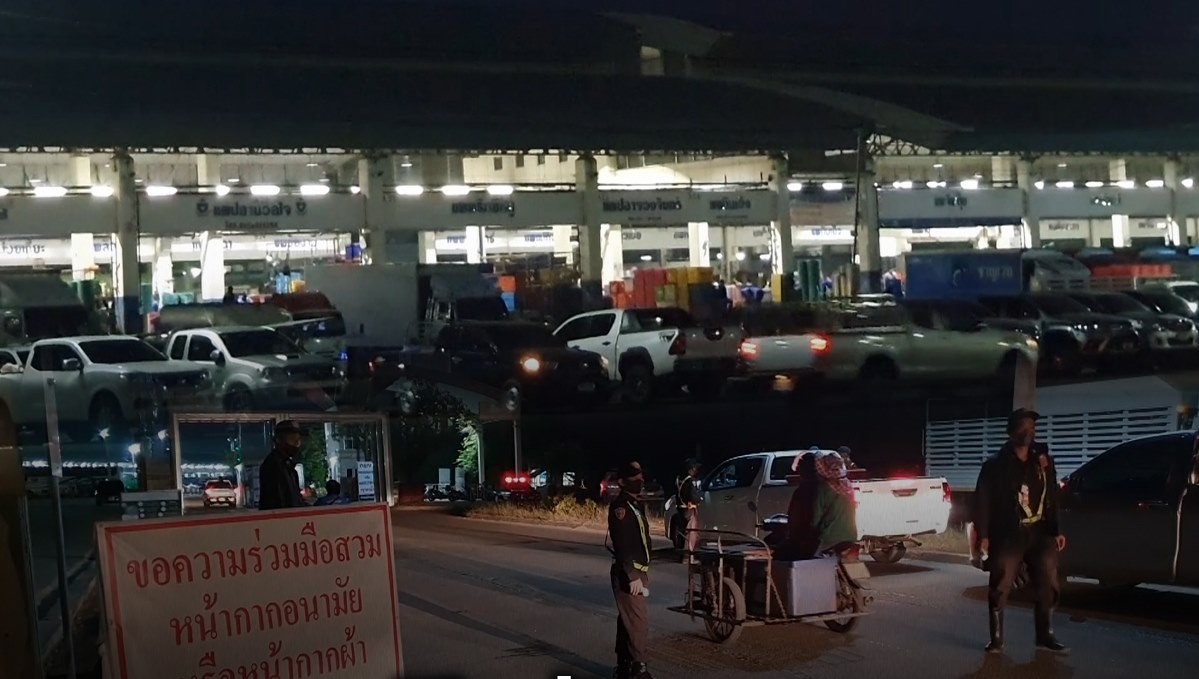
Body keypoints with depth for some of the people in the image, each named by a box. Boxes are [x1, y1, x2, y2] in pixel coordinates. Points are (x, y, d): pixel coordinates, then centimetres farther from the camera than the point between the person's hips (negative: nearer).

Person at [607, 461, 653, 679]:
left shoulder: (636, 505, 15)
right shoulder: (620, 506, -16)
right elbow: (623, 545, -22)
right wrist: (633, 576, -24)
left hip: (637, 571, 10)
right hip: (627, 573, -10)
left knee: (628, 620, 14)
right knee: (639, 621, -11)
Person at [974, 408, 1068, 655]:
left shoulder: (1042, 460, 10)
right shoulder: (996, 466, -3)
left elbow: (1052, 497, 13)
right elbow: (983, 502, -5)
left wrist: (1056, 530, 9)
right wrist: (983, 535, -12)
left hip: (1040, 533, 4)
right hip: (1008, 535, -4)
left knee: (1048, 585, 6)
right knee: (1000, 587, -3)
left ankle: (1045, 636, 18)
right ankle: (997, 639, 6)